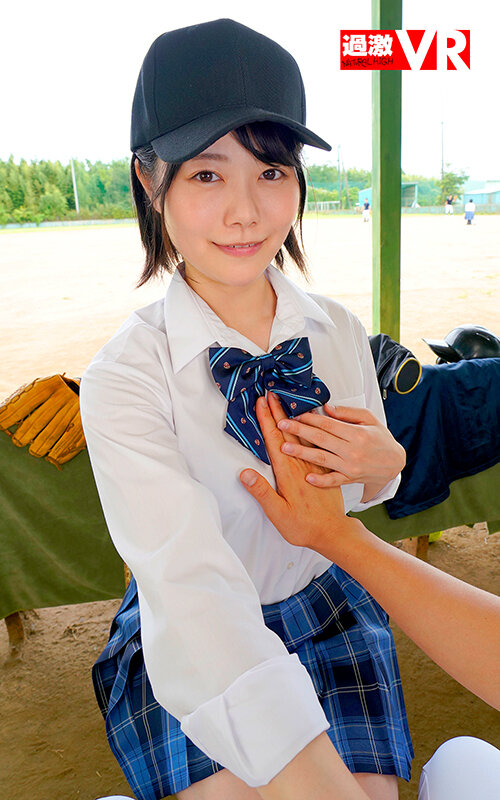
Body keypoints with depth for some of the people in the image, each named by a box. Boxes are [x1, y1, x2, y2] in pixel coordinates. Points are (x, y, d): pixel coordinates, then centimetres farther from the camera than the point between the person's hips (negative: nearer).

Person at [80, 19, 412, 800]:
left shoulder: (341, 332, -7)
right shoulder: (126, 376, -22)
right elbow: (192, 584, -33)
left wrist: (382, 462, -16)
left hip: (331, 609, 4)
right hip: (195, 648, -3)